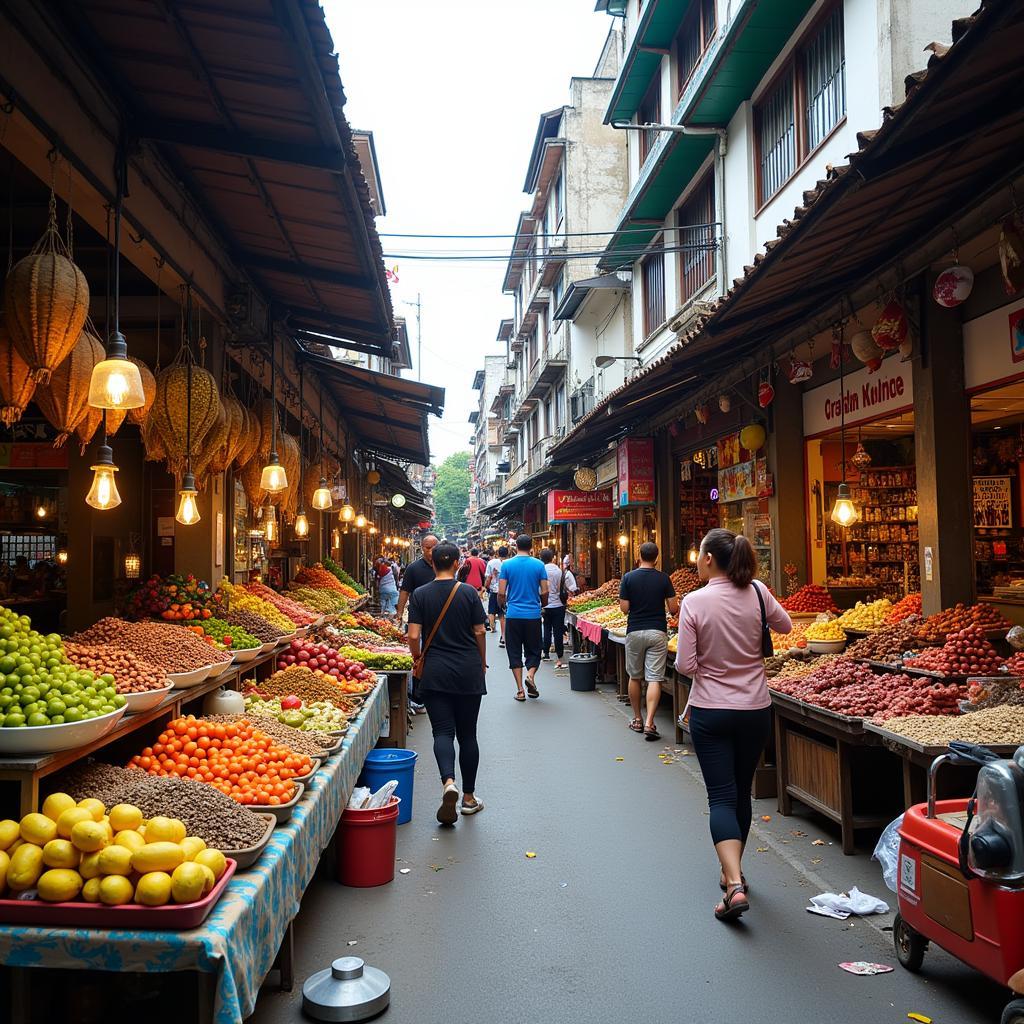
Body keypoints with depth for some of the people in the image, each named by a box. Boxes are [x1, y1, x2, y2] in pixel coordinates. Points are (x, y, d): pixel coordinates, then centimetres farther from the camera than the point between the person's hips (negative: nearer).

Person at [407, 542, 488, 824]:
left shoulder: (420, 594, -3)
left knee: (443, 731, 1)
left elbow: (414, 636, -7)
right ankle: (469, 798, 17)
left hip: (435, 673, 0)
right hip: (469, 672, 0)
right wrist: (482, 663, 14)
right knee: (467, 734, 9)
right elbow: (479, 633, -1)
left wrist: (417, 661, 11)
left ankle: (448, 782, -24)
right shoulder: (469, 593, -4)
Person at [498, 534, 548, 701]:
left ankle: (520, 690, 5)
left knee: (514, 652, 8)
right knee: (533, 651, 14)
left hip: (513, 615, 0)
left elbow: (501, 593, -5)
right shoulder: (539, 565, -1)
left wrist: (503, 606, 15)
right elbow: (544, 592, -3)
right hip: (533, 615, 0)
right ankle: (531, 675, -11)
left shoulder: (507, 565, -2)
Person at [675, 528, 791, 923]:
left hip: (710, 712, -3)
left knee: (722, 797, 2)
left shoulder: (695, 602, -16)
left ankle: (734, 884, -12)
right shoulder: (757, 593, -6)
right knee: (742, 792, 19)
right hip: (755, 709, 4)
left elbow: (685, 665, -14)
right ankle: (734, 870, 34)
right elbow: (785, 626, 14)